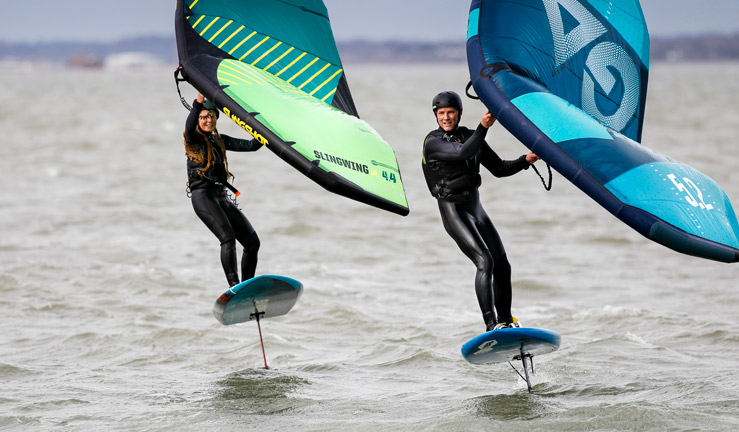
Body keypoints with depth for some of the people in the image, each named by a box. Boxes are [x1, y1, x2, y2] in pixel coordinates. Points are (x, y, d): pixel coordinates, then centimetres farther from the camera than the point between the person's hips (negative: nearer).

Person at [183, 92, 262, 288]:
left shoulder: (220, 140, 19)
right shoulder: (194, 139, 1)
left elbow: (251, 145, 20)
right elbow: (189, 126, -24)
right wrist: (199, 102, -37)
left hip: (222, 197, 7)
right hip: (203, 196, -7)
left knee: (252, 242, -1)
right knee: (228, 238, -25)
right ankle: (234, 286, -32)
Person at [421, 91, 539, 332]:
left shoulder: (470, 136, 10)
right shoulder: (432, 142, -9)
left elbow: (499, 168, 13)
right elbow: (463, 153, -28)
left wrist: (525, 161, -2)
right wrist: (483, 127, -38)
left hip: (476, 209, 7)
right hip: (453, 211, -7)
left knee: (502, 266, 8)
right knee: (485, 262, -23)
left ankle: (506, 322, 25)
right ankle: (491, 326, -27)